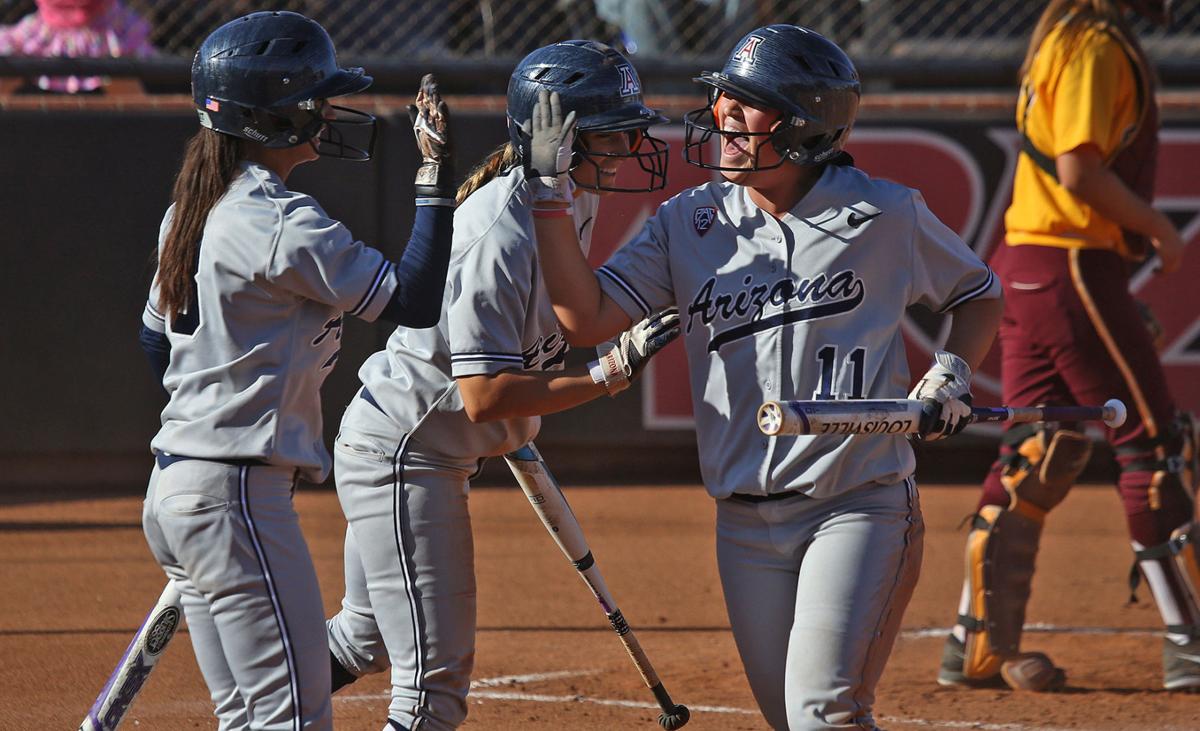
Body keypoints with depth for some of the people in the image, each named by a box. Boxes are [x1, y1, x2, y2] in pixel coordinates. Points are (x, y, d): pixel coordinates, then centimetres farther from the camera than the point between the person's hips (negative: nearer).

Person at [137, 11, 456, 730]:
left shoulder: (191, 211, 12)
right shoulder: (285, 224, -16)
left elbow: (155, 340, 22)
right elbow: (413, 301, -15)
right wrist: (438, 174, -14)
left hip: (174, 488, 10)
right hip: (240, 494, -10)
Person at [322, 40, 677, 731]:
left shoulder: (577, 201, 1)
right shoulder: (500, 237, -28)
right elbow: (484, 397, -30)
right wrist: (611, 373, -30)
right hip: (402, 458, -10)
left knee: (368, 641, 24)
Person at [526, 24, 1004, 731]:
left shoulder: (886, 215, -2)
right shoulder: (690, 223, 5)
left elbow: (980, 293, 13)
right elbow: (586, 317, -4)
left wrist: (952, 375, -5)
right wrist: (550, 192, -10)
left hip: (860, 506, -4)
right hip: (747, 525, 4)